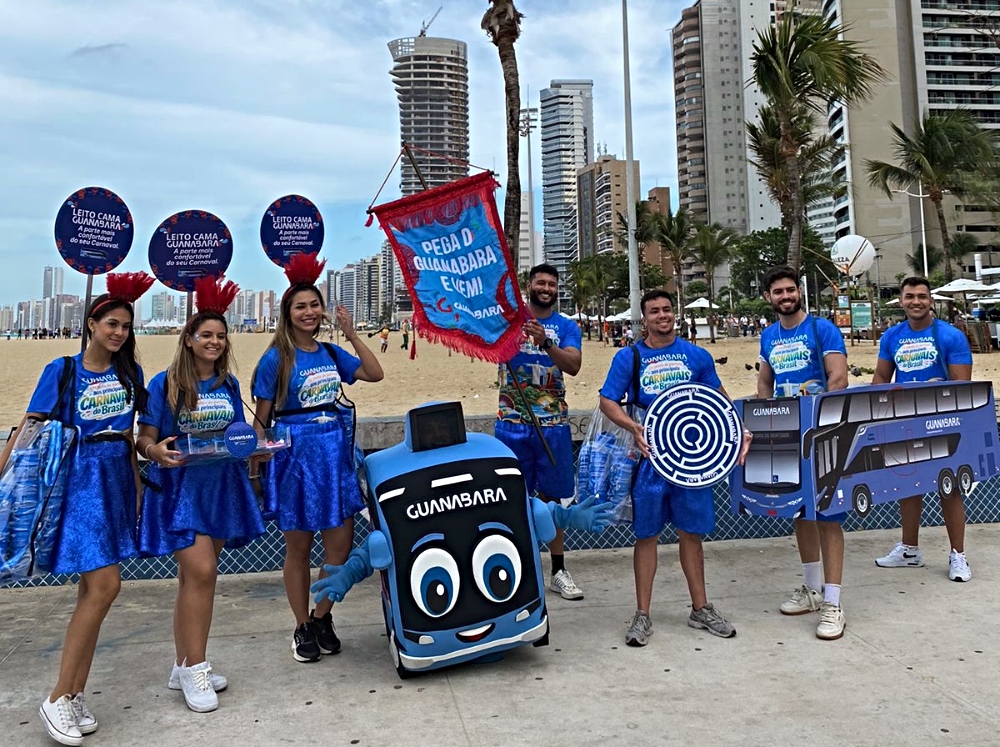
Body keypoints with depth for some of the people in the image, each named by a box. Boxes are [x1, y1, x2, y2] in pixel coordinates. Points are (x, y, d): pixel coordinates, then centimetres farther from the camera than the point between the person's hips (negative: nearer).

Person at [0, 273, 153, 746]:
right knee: (105, 584, -14)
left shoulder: (130, 372, 9)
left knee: (92, 588, 7)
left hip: (116, 479, 5)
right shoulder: (62, 370, -3)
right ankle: (58, 699, -1)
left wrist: (137, 478, 13)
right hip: (79, 479, -5)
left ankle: (75, 696, 16)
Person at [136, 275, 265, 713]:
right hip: (180, 485, -5)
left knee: (195, 576, 10)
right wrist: (156, 451, -27)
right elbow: (144, 439, -6)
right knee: (201, 571, -14)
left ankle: (184, 667, 20)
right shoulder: (165, 384, -4)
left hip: (221, 486, 5)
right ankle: (195, 670, -2)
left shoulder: (229, 384, 11)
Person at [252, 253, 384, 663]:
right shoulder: (276, 359, -5)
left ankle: (322, 618, 25)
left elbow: (375, 373, 6)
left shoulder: (331, 353, 9)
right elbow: (261, 418, -3)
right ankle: (302, 628, 23)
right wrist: (255, 468, -6)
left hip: (335, 453, 4)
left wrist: (352, 334, -1)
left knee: (340, 544, 4)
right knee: (298, 548, 8)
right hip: (295, 456, -4)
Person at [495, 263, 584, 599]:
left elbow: (573, 366, -13)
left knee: (552, 497, 9)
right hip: (512, 422, -1)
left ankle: (558, 571, 18)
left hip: (553, 424, 1)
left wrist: (545, 342, -29)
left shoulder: (567, 326, 3)